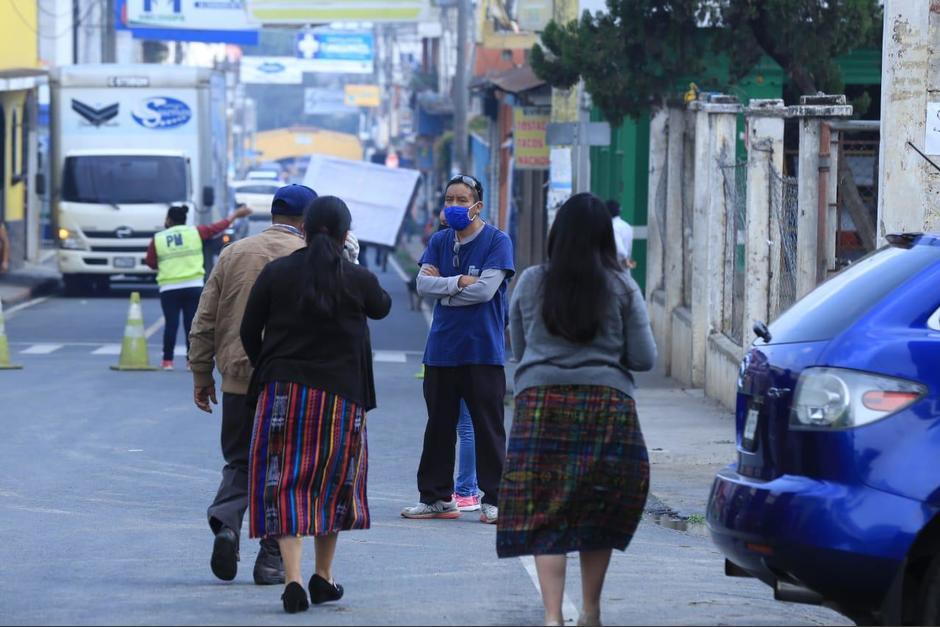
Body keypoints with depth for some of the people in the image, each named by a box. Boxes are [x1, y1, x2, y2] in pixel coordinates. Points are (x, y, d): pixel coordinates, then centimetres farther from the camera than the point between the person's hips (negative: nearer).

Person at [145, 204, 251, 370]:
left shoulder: (157, 239, 2)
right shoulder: (194, 232, 4)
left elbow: (150, 262, 8)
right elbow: (219, 227, 12)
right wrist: (236, 214, 24)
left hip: (169, 288, 0)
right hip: (193, 286, 0)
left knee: (171, 323, 1)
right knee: (192, 323, 3)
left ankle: (167, 360, 1)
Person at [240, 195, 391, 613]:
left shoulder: (276, 273, -3)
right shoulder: (359, 280, -4)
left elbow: (249, 331, 3)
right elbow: (382, 308, 18)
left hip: (283, 390, 0)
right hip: (341, 395, 0)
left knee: (284, 484, 1)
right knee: (333, 483, 16)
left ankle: (293, 579, -14)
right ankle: (323, 577, 24)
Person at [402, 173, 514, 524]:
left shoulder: (497, 241, -4)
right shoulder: (439, 242, 12)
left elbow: (485, 289, -15)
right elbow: (423, 283, 0)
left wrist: (444, 292, -4)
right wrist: (460, 282, -13)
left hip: (483, 350, -5)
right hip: (442, 348, 5)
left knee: (488, 428, -2)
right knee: (439, 426, 9)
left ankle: (493, 499, 3)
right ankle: (436, 497, 17)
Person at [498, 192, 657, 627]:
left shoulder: (531, 283, 3)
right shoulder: (622, 288, 0)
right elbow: (644, 358, 2)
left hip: (540, 400, 0)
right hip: (607, 404, 0)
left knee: (545, 515, -1)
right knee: (599, 512, 13)